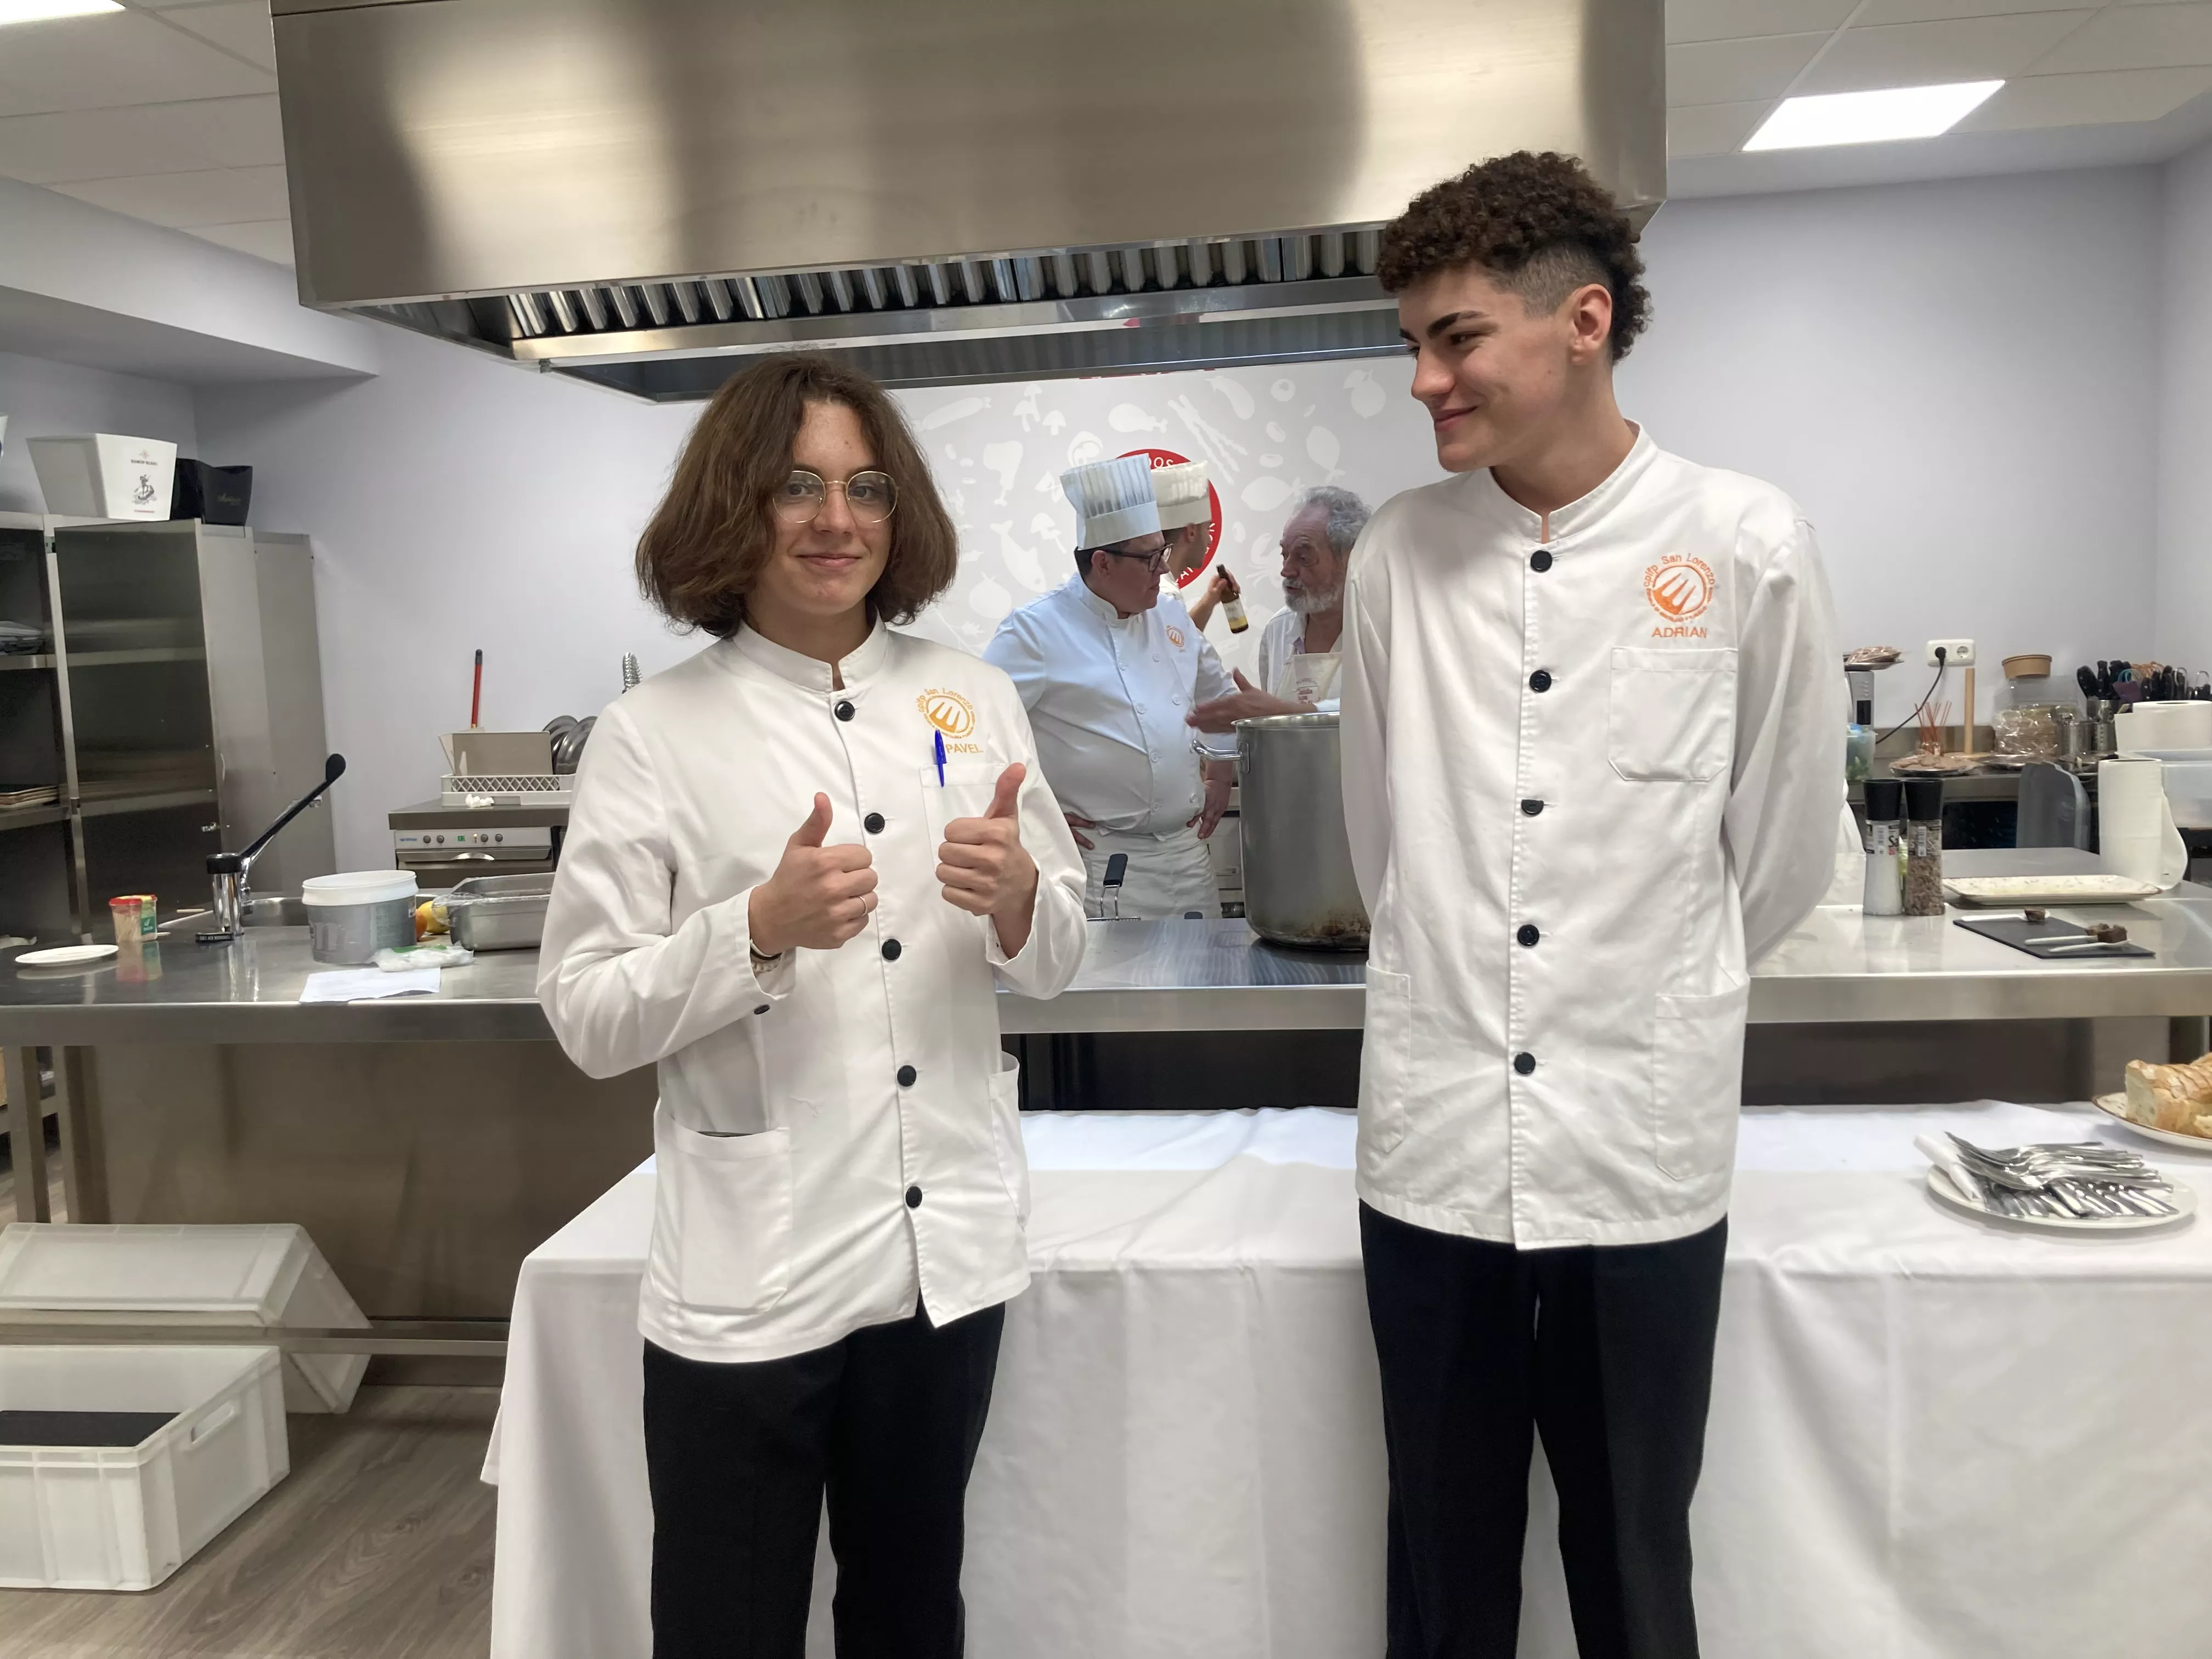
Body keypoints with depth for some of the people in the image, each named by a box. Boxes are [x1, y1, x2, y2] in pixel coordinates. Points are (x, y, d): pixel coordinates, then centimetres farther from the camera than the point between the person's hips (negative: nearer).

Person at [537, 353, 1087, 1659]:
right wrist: (760, 929, -23)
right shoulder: (654, 733, -6)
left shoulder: (974, 699, 3)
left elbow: (1054, 964, 7)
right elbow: (588, 1021, -8)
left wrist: (1017, 898, -15)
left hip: (949, 1251, 3)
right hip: (749, 1277, -3)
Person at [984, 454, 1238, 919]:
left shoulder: (1171, 616, 12)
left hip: (1188, 856, 7)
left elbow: (1217, 693, 27)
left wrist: (1222, 771, 19)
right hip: (1100, 864, -6)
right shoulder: (1036, 631, -9)